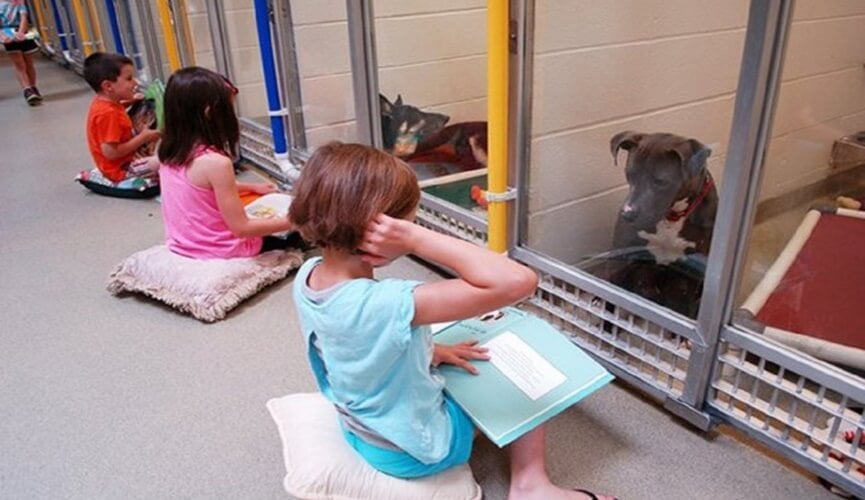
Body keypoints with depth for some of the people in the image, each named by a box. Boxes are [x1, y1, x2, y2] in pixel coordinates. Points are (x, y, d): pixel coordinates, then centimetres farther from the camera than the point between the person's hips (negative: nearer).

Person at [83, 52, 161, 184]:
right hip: (121, 169, -10)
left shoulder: (102, 102, 3)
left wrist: (128, 102, 11)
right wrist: (143, 138, -24)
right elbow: (110, 152, -29)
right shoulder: (107, 113, -27)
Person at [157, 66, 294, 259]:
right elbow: (241, 228, -22)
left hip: (181, 247, 7)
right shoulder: (216, 162, -26)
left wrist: (251, 187, 25)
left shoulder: (169, 152, -1)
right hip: (219, 254, -7)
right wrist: (289, 221, -12)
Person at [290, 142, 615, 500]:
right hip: (414, 449, -7)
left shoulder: (306, 276, -15)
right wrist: (415, 238, -45)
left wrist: (429, 350, 0)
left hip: (361, 430, 7)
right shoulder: (385, 304, -41)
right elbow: (518, 281, -46)